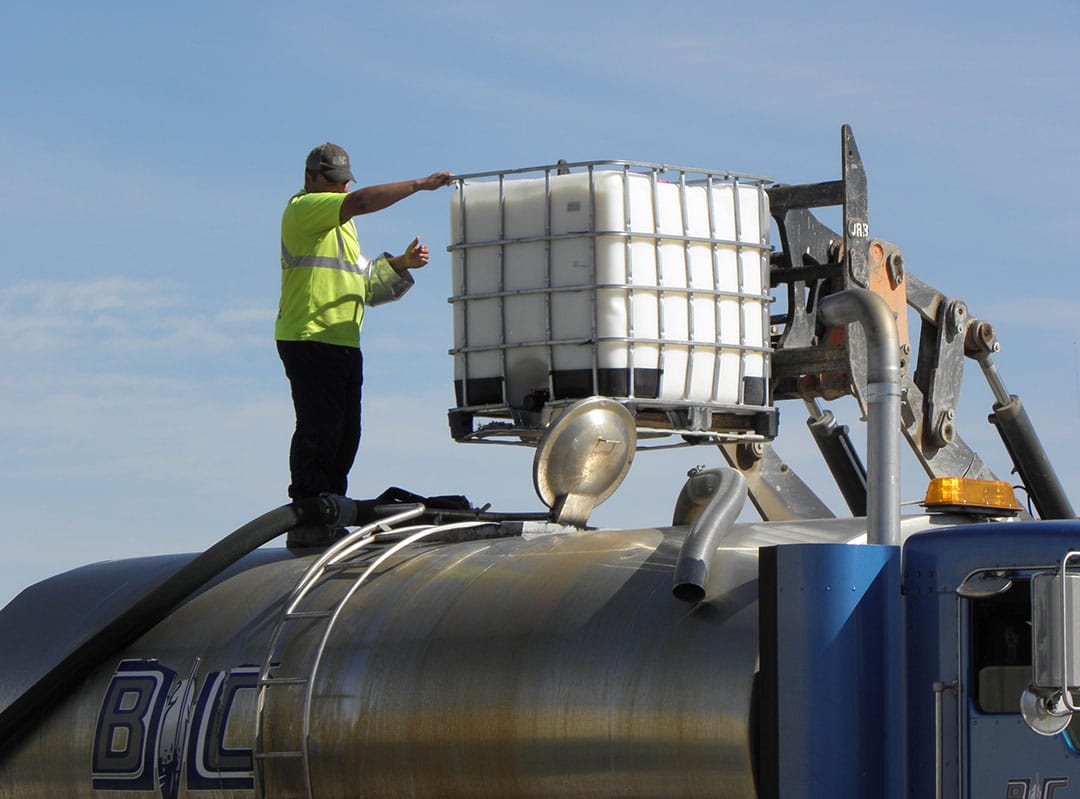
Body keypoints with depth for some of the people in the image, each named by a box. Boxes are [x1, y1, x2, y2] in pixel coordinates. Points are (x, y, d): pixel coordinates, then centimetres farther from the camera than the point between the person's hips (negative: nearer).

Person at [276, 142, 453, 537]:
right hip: (308, 339, -10)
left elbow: (366, 280, 23)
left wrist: (403, 263, 6)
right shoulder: (303, 209, -4)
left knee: (345, 436, 7)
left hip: (345, 343, 10)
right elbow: (360, 202, -20)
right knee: (319, 432, -12)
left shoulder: (340, 223, 27)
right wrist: (419, 185, -17)